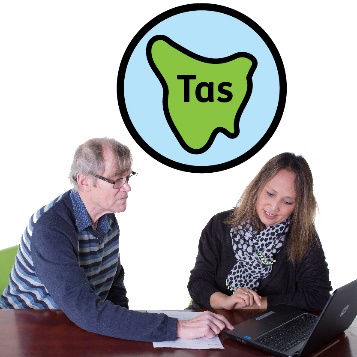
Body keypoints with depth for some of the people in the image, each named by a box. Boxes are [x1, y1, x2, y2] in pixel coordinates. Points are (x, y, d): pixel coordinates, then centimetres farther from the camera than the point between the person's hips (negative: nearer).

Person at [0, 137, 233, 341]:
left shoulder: (107, 217, -1)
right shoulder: (50, 231, -26)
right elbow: (86, 312, -34)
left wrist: (122, 323, -3)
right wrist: (177, 328, -35)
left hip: (81, 327, 7)